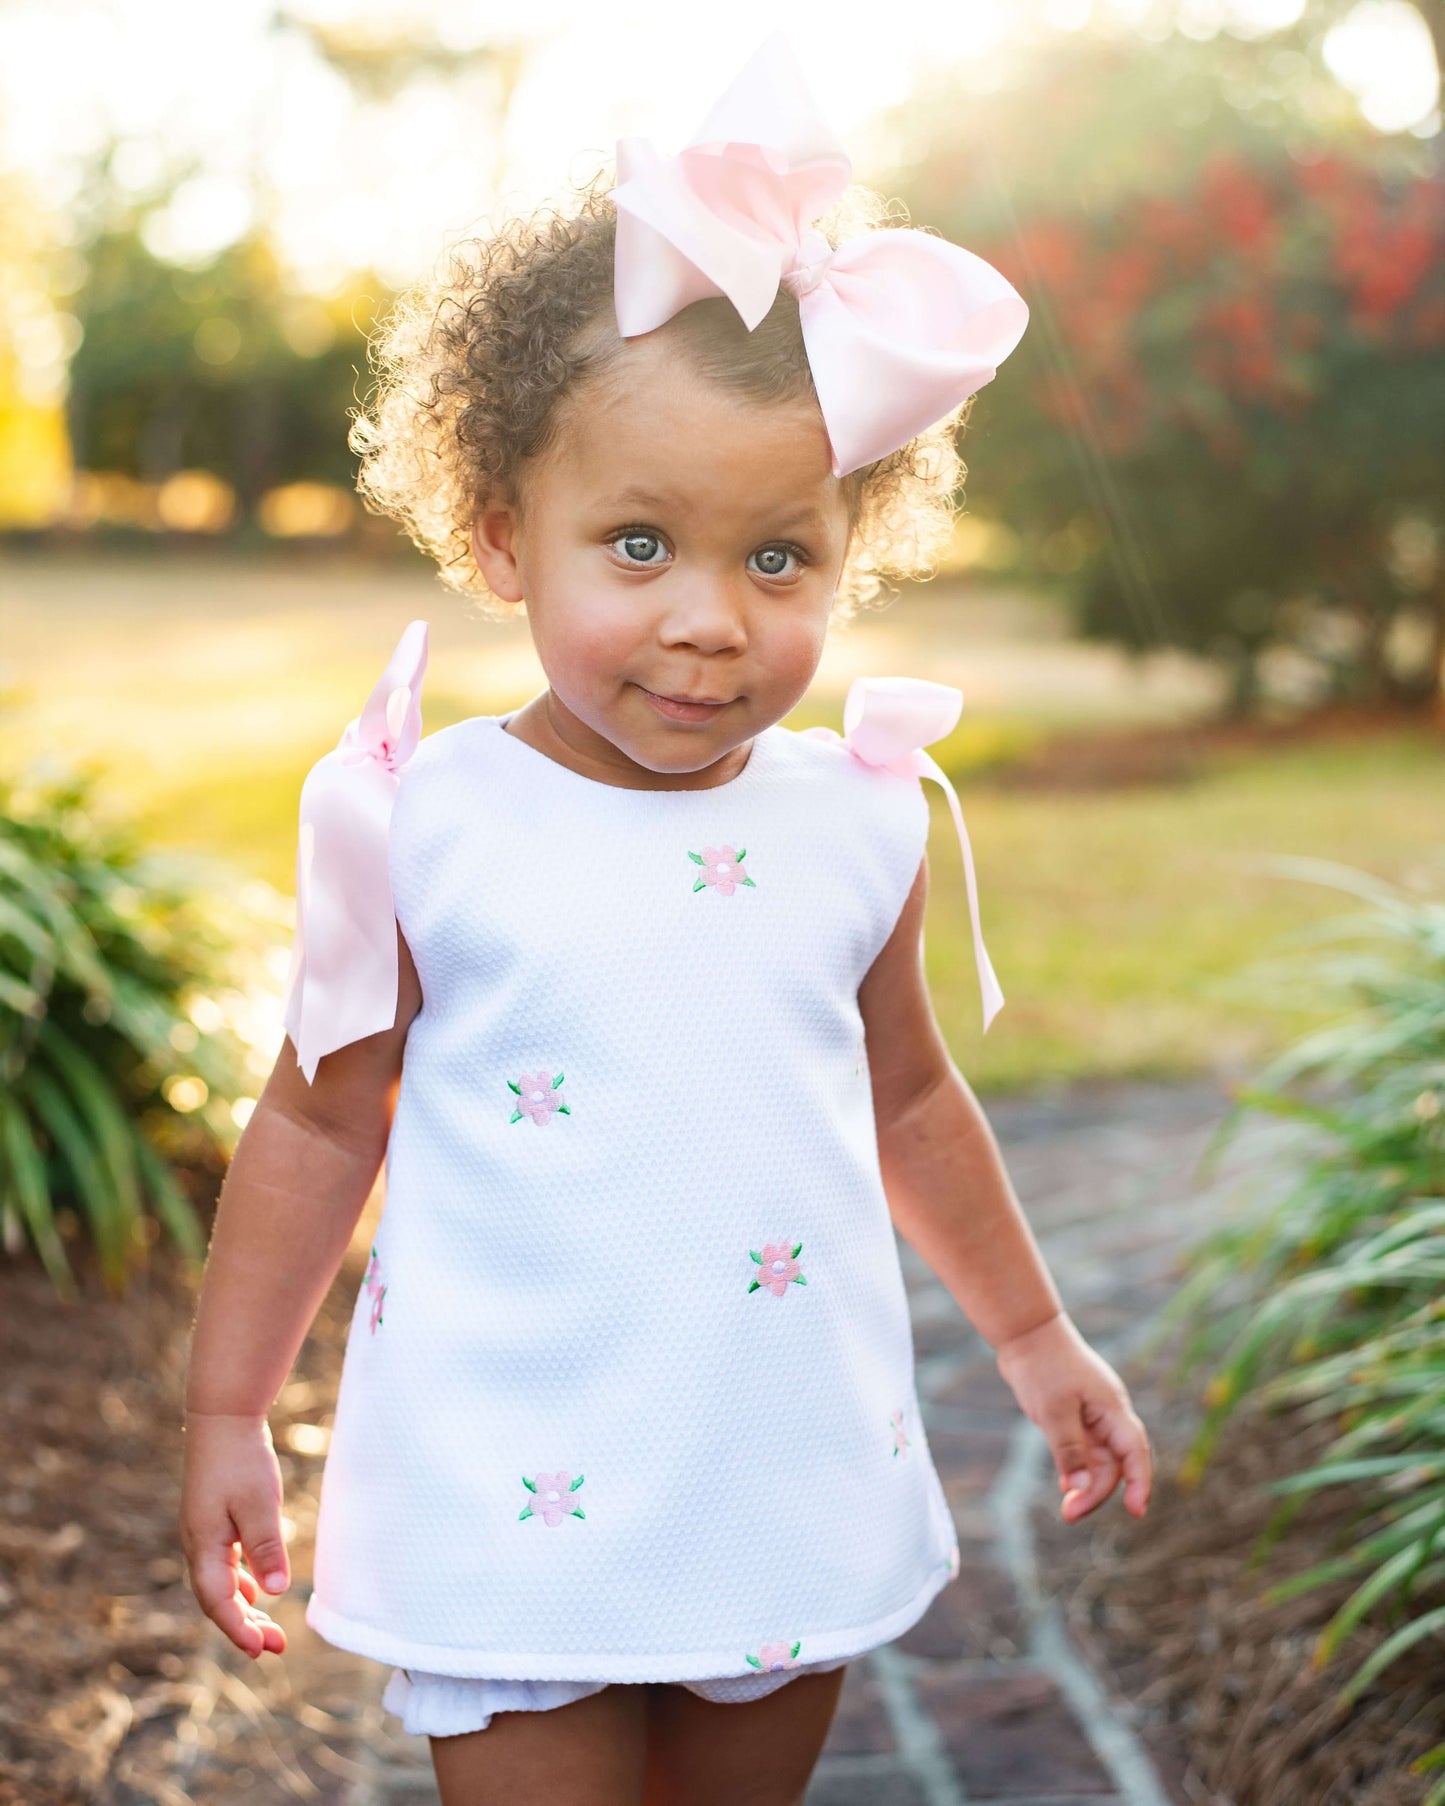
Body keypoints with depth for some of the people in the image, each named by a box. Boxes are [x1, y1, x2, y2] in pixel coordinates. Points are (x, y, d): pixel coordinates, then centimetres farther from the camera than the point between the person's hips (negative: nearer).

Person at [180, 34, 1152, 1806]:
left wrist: (1034, 1336, 23)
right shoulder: (424, 828, -12)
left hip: (797, 1503, 4)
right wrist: (227, 1410, 3)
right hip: (516, 1512, -3)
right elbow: (320, 1123, -1)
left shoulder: (860, 825, -2)